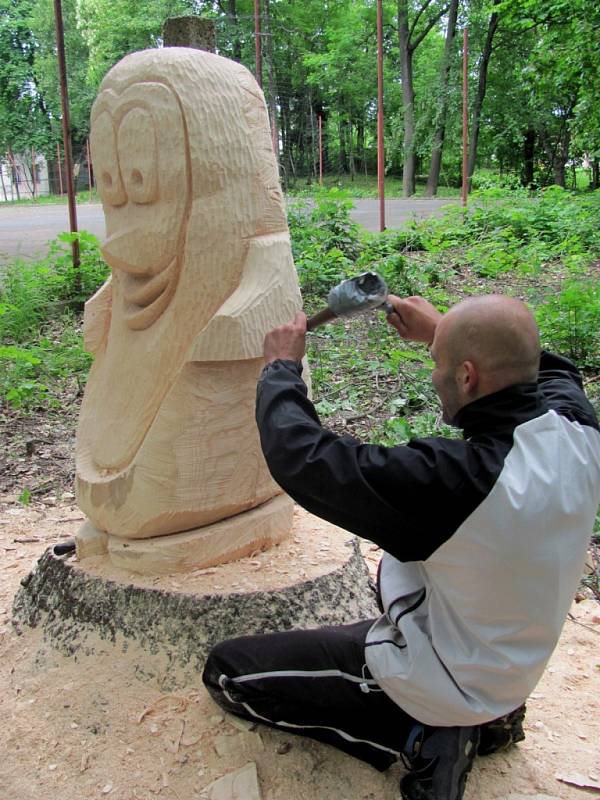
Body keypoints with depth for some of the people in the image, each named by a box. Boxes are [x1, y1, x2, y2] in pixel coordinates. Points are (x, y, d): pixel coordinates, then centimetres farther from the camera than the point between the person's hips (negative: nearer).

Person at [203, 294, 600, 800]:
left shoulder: (452, 479, -38)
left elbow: (303, 456, -30)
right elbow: (547, 369, 8)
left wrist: (282, 366, -13)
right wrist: (443, 331, 7)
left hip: (446, 683, -7)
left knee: (227, 671, 0)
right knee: (398, 565, 35)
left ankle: (416, 736, 0)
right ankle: (488, 713, 20)